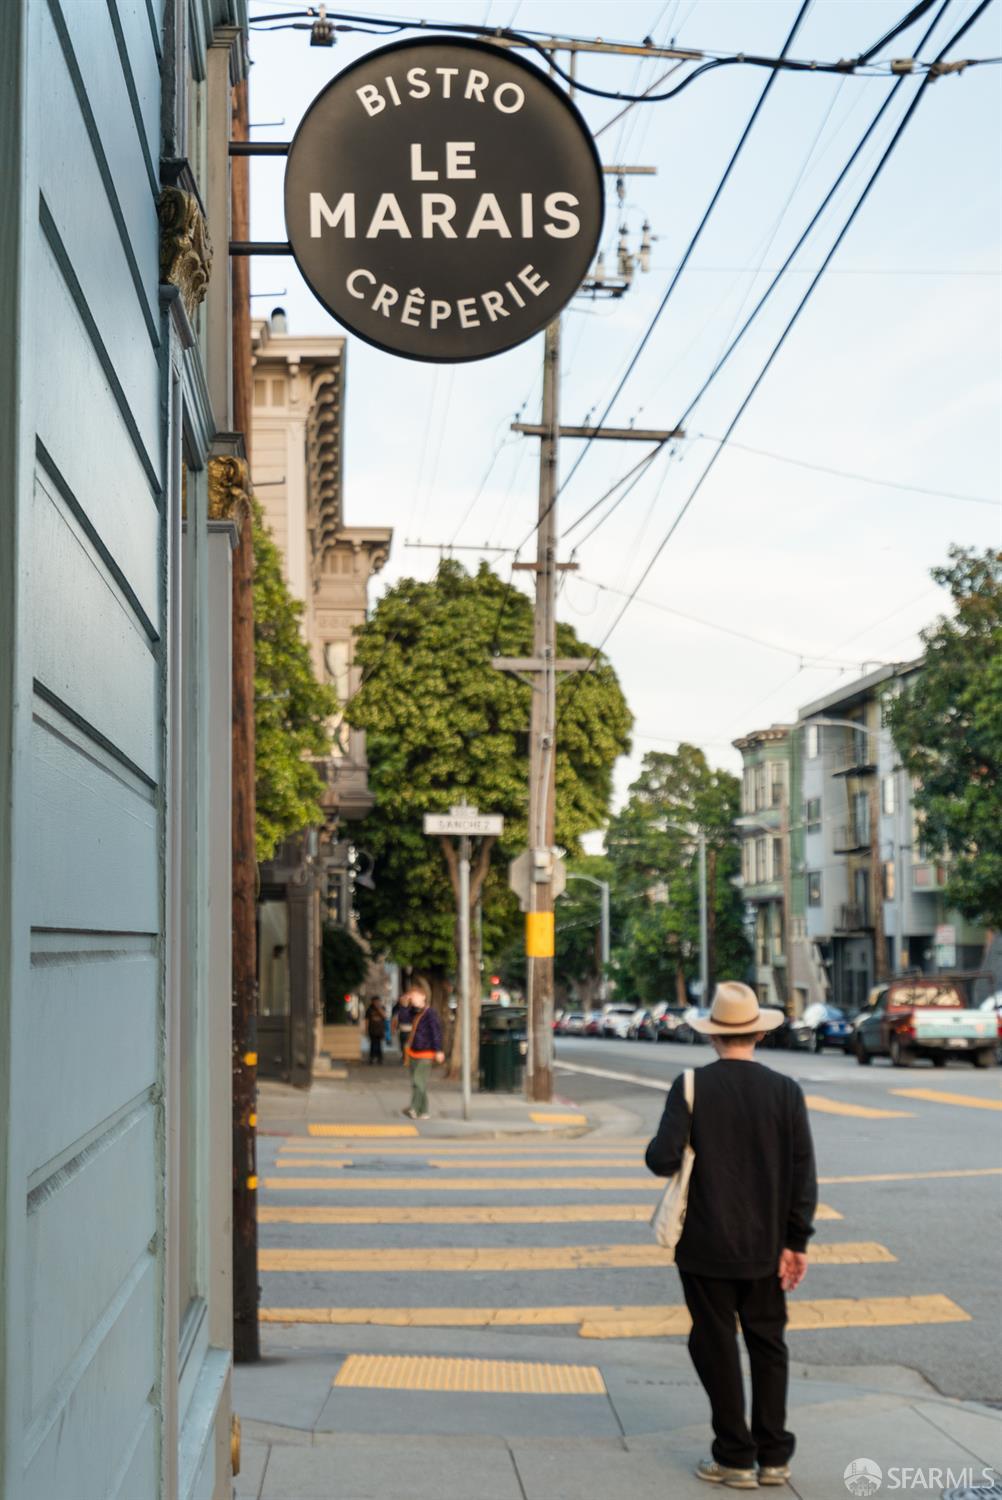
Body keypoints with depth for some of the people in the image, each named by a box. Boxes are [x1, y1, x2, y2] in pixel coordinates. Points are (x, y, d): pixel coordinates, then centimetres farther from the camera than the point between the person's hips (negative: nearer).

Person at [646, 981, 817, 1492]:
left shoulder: (691, 1087, -11)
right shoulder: (785, 1090, -5)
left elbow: (663, 1159, -18)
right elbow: (803, 1175, -6)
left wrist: (656, 1148, 5)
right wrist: (796, 1241, 0)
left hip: (707, 1244, -2)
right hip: (765, 1245, 2)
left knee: (718, 1349, 8)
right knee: (768, 1345, 15)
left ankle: (735, 1458, 13)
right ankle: (773, 1456, 17)